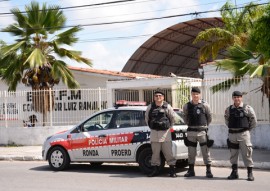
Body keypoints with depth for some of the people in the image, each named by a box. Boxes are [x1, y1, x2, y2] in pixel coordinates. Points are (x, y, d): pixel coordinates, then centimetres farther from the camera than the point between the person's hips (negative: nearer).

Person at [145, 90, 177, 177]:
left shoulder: (167, 106, 0)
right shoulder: (150, 107, 4)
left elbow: (172, 118, 11)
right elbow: (147, 118, 17)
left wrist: (169, 127, 11)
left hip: (165, 132, -2)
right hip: (154, 133, 2)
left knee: (168, 152, -1)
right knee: (155, 152, 7)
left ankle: (172, 170, 5)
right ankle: (155, 169, 15)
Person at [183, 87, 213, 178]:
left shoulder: (205, 105, -2)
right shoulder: (186, 106, 4)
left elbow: (209, 117, 8)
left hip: (202, 131, -2)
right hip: (191, 131, 2)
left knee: (206, 151, -2)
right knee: (191, 152, 9)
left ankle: (208, 170, 4)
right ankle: (191, 170, 18)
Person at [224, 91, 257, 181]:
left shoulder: (247, 108, -5)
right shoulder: (228, 109, 5)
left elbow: (254, 121, 3)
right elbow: (227, 120, 21)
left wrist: (248, 129, 8)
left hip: (243, 134, -4)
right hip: (232, 134, 4)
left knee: (247, 154, -3)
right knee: (233, 155, 10)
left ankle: (250, 173, 5)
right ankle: (234, 172, 20)